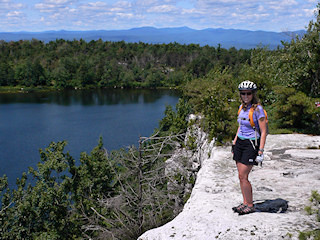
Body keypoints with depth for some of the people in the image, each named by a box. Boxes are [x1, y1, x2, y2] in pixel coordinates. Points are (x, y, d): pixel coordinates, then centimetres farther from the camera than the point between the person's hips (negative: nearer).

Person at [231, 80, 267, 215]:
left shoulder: (257, 109, -14)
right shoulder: (242, 107, 9)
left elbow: (263, 132, -14)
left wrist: (261, 151, -18)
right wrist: (234, 143, 18)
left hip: (251, 144, -7)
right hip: (240, 142, 7)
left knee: (243, 176, -8)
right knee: (241, 176, 8)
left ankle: (250, 206, 5)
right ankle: (245, 203, 19)